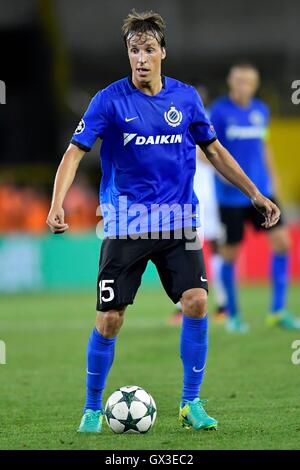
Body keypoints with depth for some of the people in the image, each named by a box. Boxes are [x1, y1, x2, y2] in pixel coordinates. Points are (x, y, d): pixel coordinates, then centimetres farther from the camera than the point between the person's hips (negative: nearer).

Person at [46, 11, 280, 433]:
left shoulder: (185, 97, 4)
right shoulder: (110, 100, -6)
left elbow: (214, 150, 16)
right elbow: (75, 152, -10)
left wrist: (256, 195, 13)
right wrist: (57, 205, -24)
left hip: (177, 223, 2)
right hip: (126, 225, -2)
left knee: (196, 302, -14)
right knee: (109, 320, -3)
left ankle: (191, 404, 1)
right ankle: (92, 410, 15)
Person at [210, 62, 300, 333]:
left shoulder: (261, 111, 9)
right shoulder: (219, 111, -6)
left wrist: (273, 181, 18)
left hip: (261, 190, 4)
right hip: (231, 195, -4)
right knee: (230, 253, 2)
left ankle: (278, 311, 0)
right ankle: (233, 315, 17)